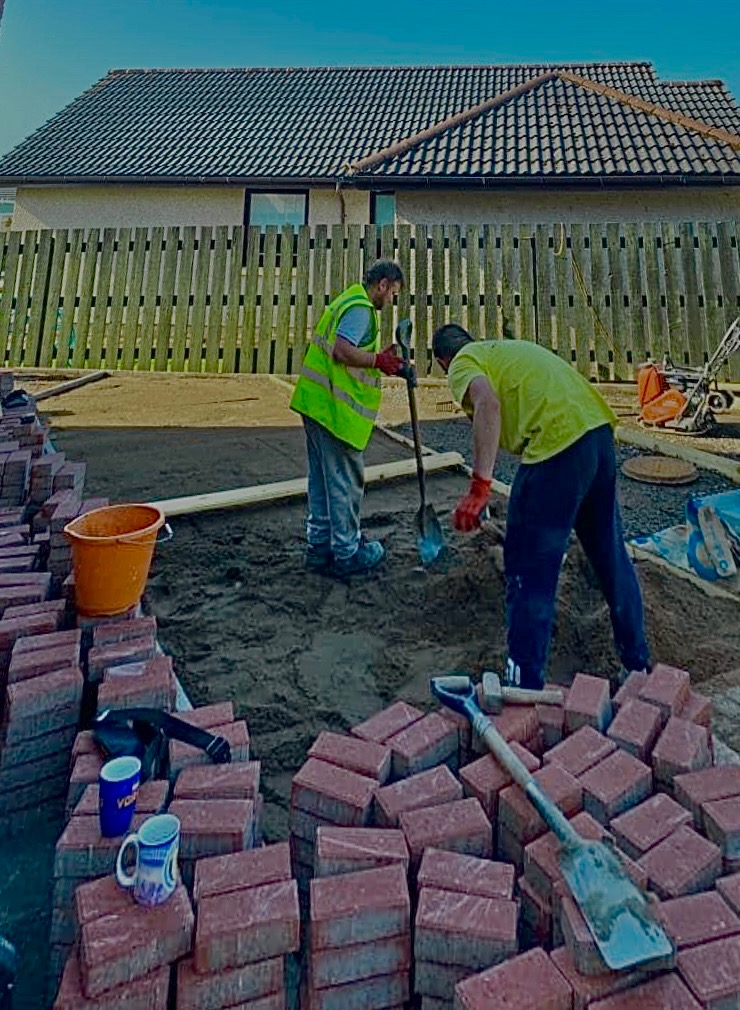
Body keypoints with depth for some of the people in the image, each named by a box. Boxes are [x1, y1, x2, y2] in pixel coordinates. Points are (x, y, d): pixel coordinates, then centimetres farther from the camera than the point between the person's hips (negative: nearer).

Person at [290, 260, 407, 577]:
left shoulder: (346, 302, 21)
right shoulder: (360, 308, -12)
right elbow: (343, 352, -25)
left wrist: (380, 359, 14)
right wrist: (379, 360, -17)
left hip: (317, 405, 10)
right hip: (335, 409, -10)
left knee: (322, 480, 16)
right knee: (345, 482, -1)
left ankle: (320, 547, 26)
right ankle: (347, 554, 10)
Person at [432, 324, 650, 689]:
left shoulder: (462, 364, 6)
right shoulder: (506, 348, 30)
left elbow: (488, 404, -16)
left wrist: (478, 487, -22)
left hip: (557, 442, -9)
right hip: (598, 428, 9)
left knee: (529, 574, 1)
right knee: (610, 556, 23)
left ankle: (525, 688, 9)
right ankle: (638, 663, 40)